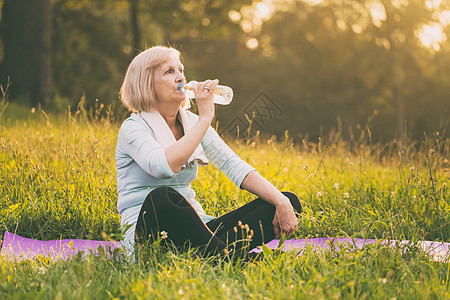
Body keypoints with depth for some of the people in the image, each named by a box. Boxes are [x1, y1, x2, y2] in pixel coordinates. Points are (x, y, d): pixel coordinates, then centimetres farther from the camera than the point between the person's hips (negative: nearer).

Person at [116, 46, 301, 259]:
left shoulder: (191, 122, 13)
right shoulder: (133, 128, -6)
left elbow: (234, 166, 2)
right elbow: (164, 167, -28)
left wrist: (281, 201, -13)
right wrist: (205, 117, -20)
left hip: (192, 228, 7)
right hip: (146, 234, -7)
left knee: (289, 202, -9)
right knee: (161, 196, -42)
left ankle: (223, 249, -33)